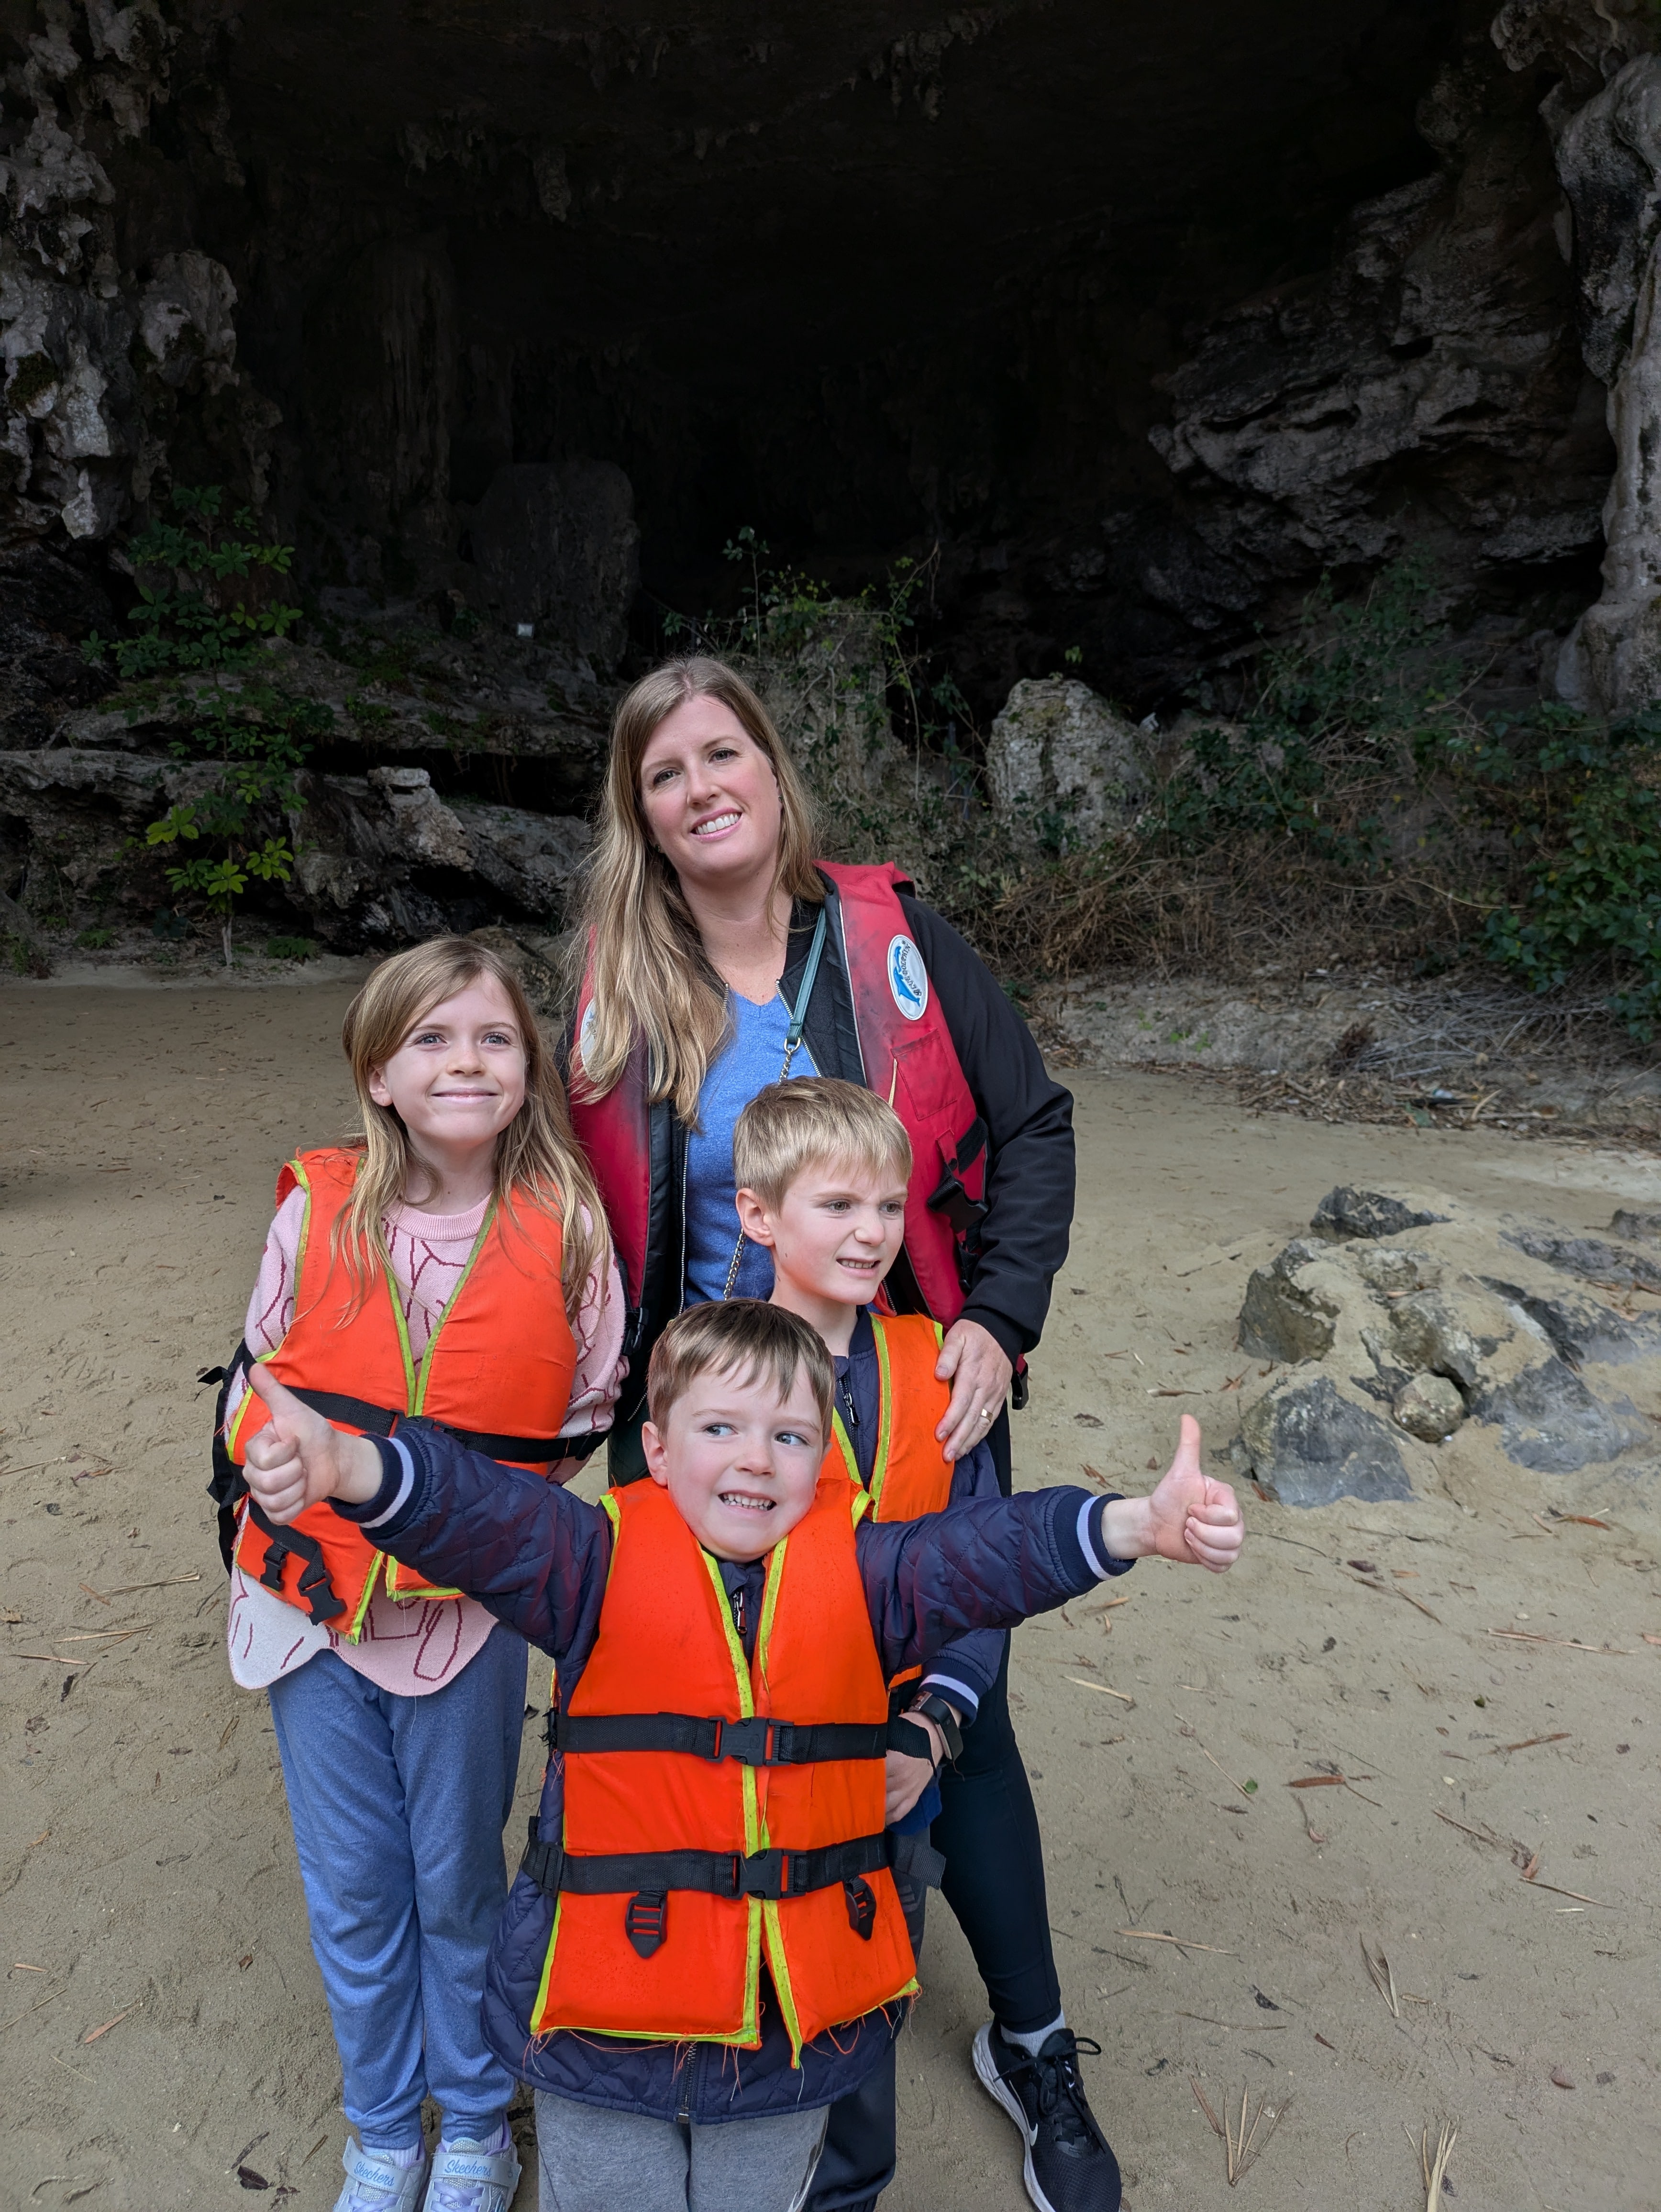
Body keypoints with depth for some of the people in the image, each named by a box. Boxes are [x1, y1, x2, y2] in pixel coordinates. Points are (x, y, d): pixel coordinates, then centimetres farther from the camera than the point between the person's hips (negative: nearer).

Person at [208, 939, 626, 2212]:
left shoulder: (566, 1228, -11)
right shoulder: (319, 1209, -8)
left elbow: (587, 1418, -2)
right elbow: (255, 1385, 4)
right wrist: (270, 1500, -1)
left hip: (468, 1611, -1)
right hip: (314, 1604, 2)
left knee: (459, 1880, 15)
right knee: (352, 1889, 17)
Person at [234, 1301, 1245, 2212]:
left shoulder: (861, 1567, -7)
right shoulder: (602, 1559, -12)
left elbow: (989, 1551, -19)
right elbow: (477, 1513, -26)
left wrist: (1141, 1523, -35)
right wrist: (347, 1467, -45)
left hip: (801, 2015, 2)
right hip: (609, 2016, -1)